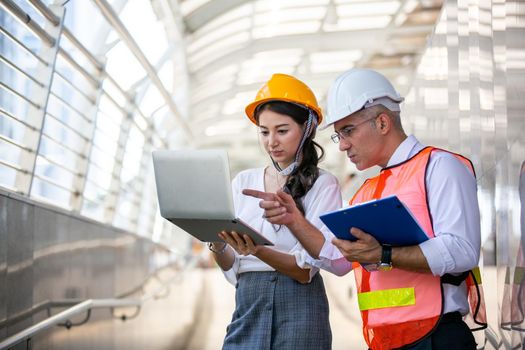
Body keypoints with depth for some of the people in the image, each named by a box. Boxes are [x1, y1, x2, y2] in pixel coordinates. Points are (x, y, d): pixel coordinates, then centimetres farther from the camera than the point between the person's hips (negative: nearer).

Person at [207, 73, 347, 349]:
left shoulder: (323, 185, -1)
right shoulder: (243, 181, 11)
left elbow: (305, 270, -8)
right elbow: (230, 267, 9)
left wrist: (258, 251, -25)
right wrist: (217, 245, -13)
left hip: (298, 306, -3)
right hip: (247, 306, 3)